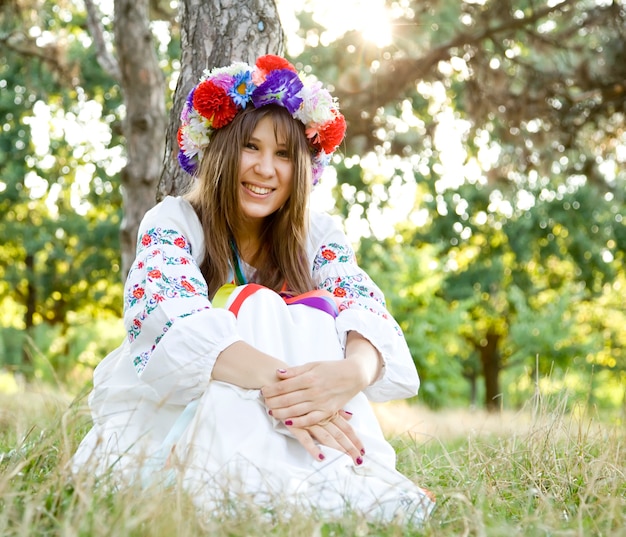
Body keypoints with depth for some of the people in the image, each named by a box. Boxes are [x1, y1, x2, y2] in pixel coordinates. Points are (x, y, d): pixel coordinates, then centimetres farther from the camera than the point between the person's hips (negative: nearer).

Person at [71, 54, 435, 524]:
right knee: (253, 306, -26)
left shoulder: (317, 236, 2)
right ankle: (323, 484, -46)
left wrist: (350, 372, -42)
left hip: (268, 428, 3)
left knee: (315, 312, -21)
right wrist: (273, 378, -46)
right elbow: (172, 317, -28)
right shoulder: (173, 223, -7)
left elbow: (370, 317, -16)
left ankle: (354, 478, -41)